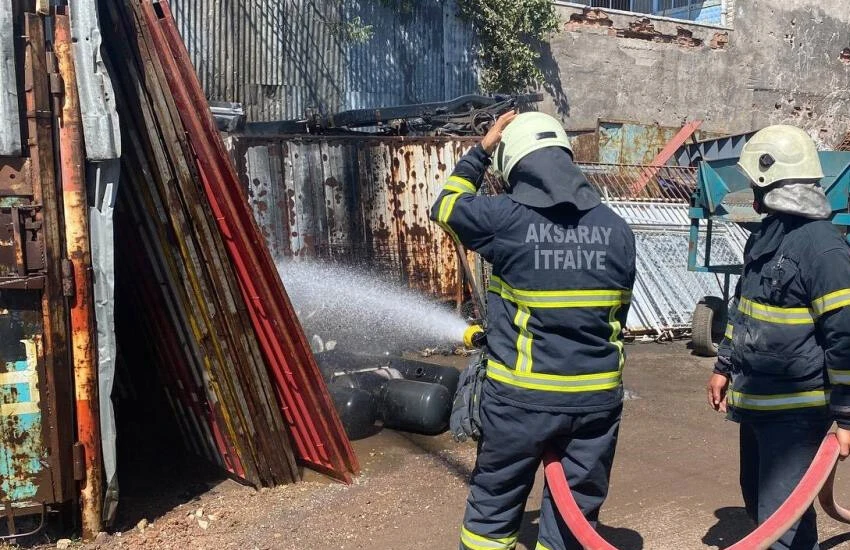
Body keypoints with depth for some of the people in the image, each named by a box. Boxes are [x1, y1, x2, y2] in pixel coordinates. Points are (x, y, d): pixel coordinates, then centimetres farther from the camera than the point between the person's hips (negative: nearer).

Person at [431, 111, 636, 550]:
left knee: (493, 509, 16)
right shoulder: (617, 228, 2)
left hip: (522, 397, -3)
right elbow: (617, 315, 10)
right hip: (597, 397, 3)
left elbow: (446, 206, 9)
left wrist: (481, 150, 18)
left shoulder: (506, 218, -11)